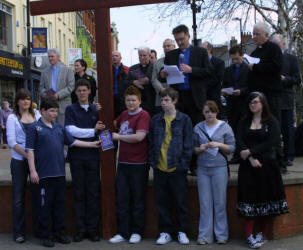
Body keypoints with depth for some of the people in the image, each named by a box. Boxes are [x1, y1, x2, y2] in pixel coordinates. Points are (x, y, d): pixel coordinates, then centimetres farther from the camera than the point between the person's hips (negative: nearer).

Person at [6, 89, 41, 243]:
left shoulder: (37, 114, 8)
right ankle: (18, 232, 13)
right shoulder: (12, 118, 0)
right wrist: (27, 155, -16)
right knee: (18, 197, 3)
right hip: (19, 161, -2)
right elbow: (12, 142, -7)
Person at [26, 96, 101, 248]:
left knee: (60, 204, 11)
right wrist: (33, 171, -11)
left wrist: (92, 144, 10)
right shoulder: (34, 128, -2)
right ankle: (45, 235, 13)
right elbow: (30, 150, -5)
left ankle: (59, 233, 22)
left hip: (59, 173, 5)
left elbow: (72, 142, 16)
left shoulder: (59, 128, 13)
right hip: (44, 174, -5)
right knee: (45, 205, 2)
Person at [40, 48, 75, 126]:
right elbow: (41, 88, 15)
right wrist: (45, 94, -8)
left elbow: (71, 86, -3)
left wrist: (58, 95, -14)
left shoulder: (67, 71, 5)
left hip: (63, 105, -3)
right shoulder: (45, 72, 16)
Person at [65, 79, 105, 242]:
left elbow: (101, 129, 14)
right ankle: (80, 229, 12)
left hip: (92, 155, 1)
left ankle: (93, 229, 10)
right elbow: (71, 130, -7)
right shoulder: (71, 109, 4)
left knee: (93, 193, 2)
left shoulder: (96, 109, 10)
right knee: (79, 193, 4)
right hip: (76, 155, -1)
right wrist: (93, 131, -8)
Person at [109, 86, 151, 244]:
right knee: (122, 200, 9)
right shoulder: (124, 114, 13)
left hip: (138, 164, -7)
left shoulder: (143, 115, -10)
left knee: (138, 200, 6)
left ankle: (136, 232, 17)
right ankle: (123, 232, 17)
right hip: (123, 163, 7)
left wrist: (118, 136, -11)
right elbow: (114, 124, 32)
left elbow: (139, 137, -22)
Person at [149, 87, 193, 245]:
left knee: (180, 201, 7)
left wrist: (184, 164, -8)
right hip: (159, 168, 3)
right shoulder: (156, 120, 7)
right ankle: (165, 232, 20)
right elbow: (151, 142, 11)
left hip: (177, 168, -3)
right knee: (162, 202, 8)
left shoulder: (184, 120, -1)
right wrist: (152, 161, 2)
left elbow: (188, 144, -2)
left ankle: (182, 232, 20)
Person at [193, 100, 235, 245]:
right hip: (202, 168, 2)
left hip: (219, 167, -2)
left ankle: (221, 234, 12)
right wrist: (200, 149, -9)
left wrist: (219, 145, -14)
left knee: (220, 202, 1)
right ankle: (205, 235, 11)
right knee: (205, 202, 4)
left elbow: (232, 147, 2)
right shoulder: (198, 128, 9)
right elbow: (193, 148, 13)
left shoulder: (225, 127, 3)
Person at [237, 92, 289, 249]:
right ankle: (249, 236, -2)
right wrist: (251, 159, -15)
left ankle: (263, 234, 12)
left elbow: (273, 142, -10)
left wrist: (251, 151, -13)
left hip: (267, 164, -1)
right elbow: (240, 142, 0)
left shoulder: (272, 122, 3)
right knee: (250, 199, -4)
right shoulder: (244, 123, 11)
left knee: (267, 200, 1)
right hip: (248, 165, 2)